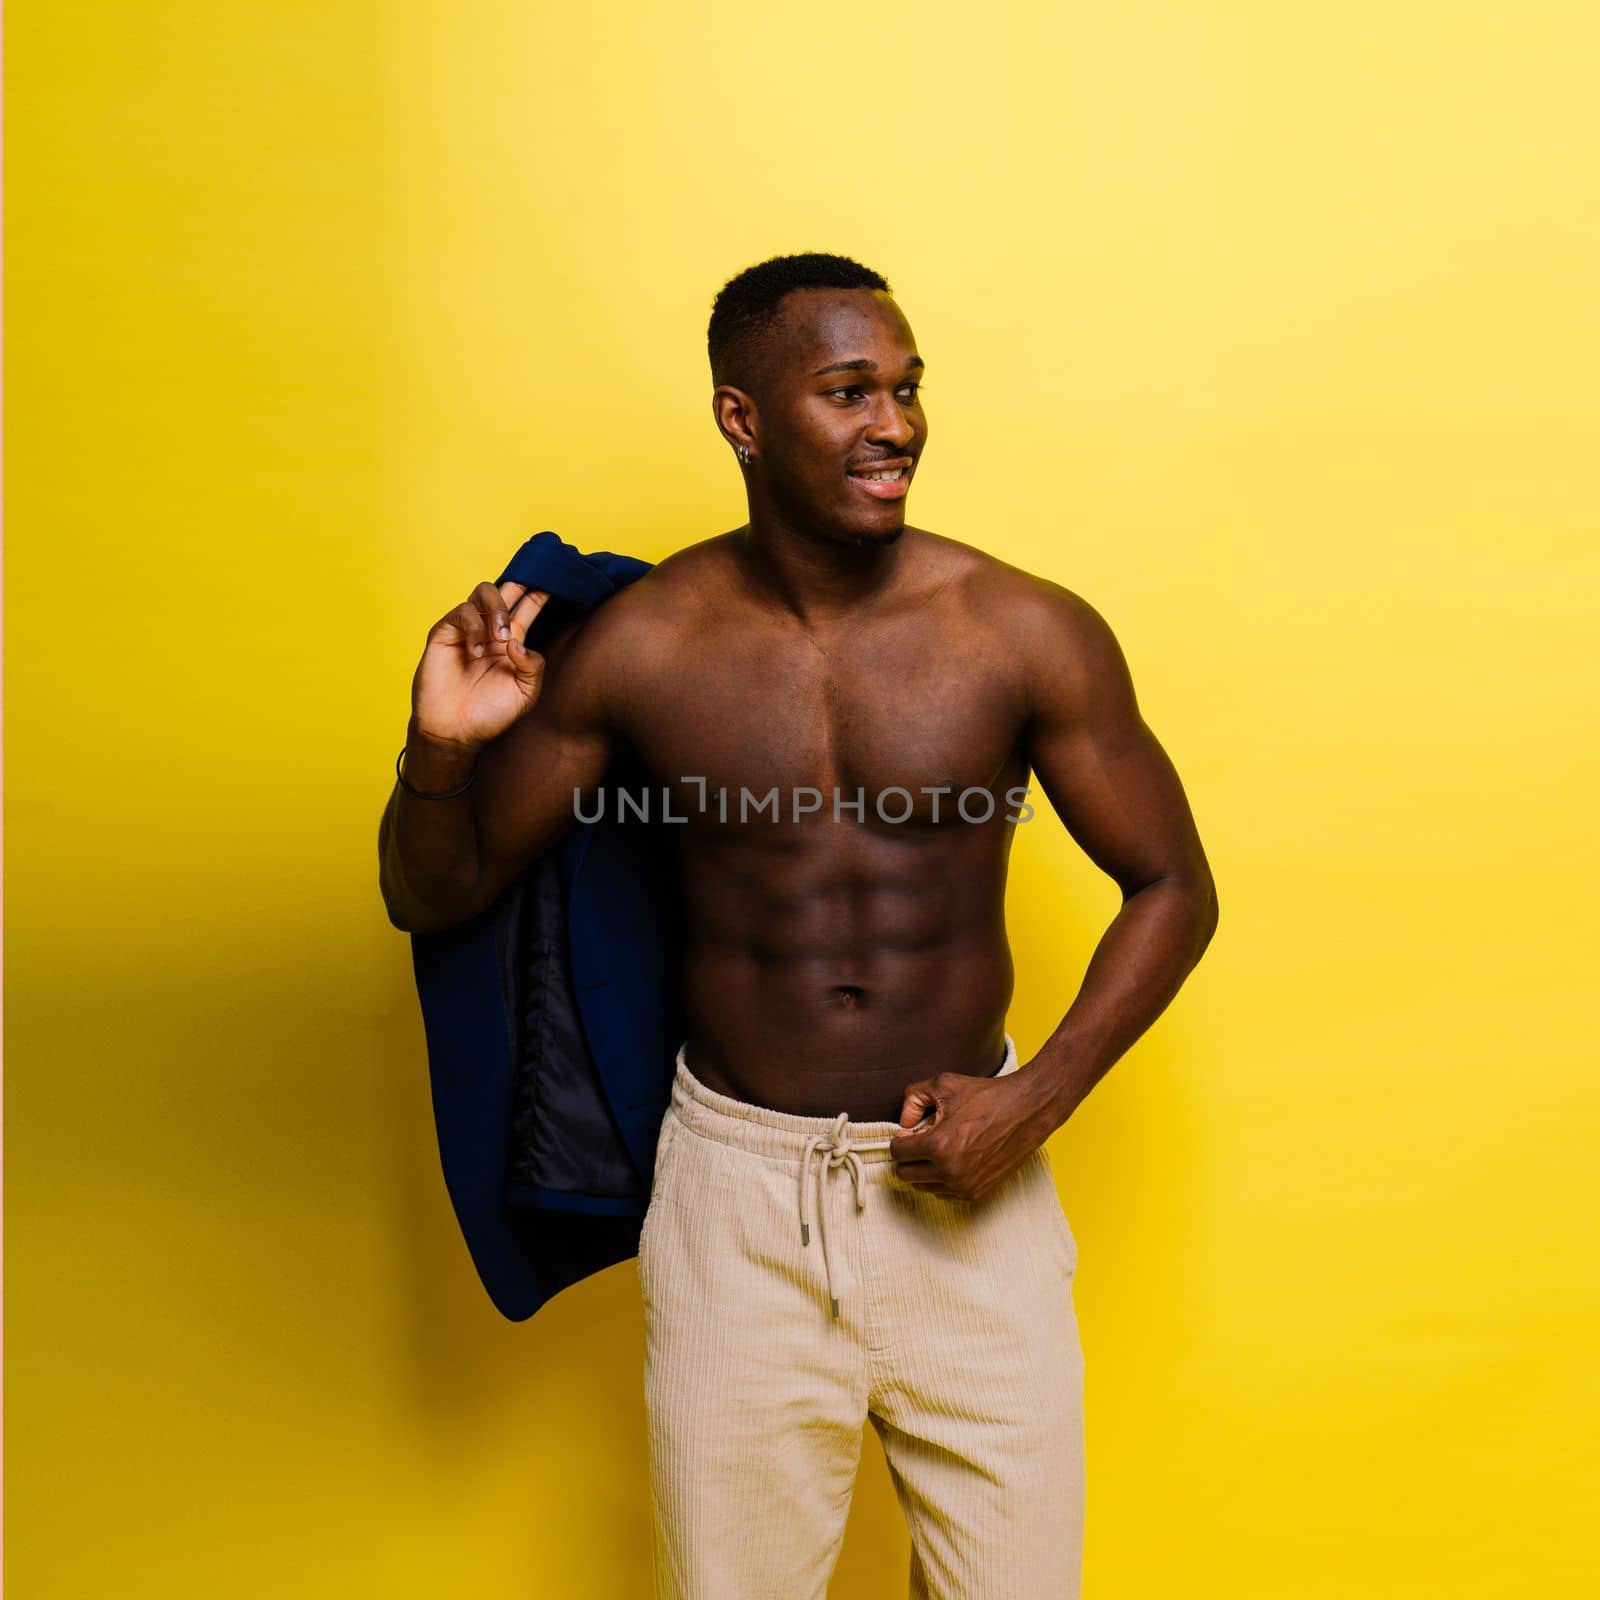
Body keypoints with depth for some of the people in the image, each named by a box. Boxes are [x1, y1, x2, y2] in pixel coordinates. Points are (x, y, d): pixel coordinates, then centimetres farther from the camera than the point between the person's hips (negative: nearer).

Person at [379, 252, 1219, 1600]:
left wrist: (1041, 1098, -12)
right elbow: (433, 897, 2)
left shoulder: (1027, 632, -8)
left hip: (969, 1191, 1)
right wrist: (441, 752, -20)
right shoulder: (642, 645, -7)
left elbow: (1173, 887, 1)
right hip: (738, 1188, 0)